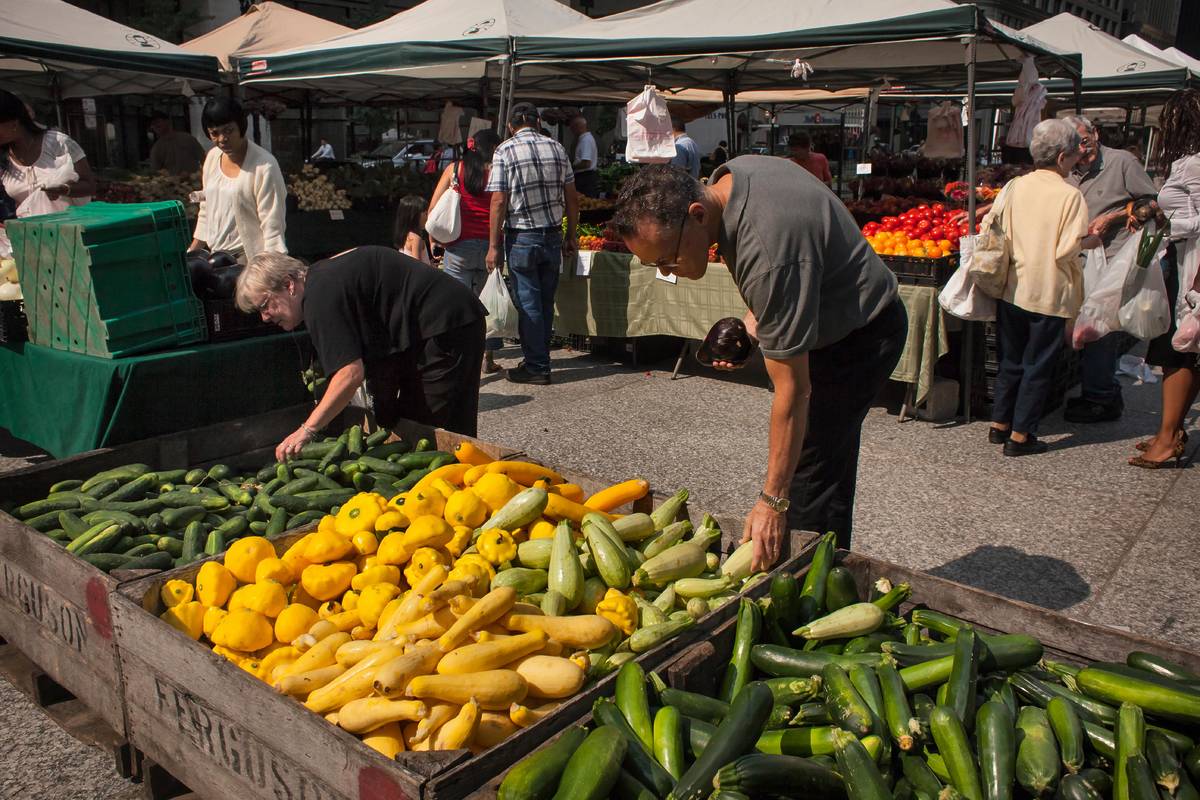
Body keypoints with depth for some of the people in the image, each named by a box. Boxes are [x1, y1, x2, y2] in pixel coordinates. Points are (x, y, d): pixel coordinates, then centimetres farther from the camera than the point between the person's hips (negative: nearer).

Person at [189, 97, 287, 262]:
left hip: (251, 257, -7)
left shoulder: (264, 166, -12)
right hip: (215, 254, 7)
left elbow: (273, 225, -14)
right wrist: (190, 254, 19)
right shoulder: (212, 157, 10)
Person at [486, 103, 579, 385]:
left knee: (528, 303, 2)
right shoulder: (556, 148, 6)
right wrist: (572, 235, 14)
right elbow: (572, 197, 7)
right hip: (553, 235, 4)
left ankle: (537, 367, 6)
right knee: (545, 302, 12)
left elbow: (498, 202, -11)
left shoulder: (505, 151, -6)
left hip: (521, 237, -4)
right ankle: (538, 358, 24)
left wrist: (493, 246, -8)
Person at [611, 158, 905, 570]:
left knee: (808, 478, -11)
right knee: (828, 462, 18)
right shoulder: (728, 175, -11)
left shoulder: (766, 257, -39)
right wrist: (756, 317, -1)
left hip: (861, 332, -10)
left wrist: (772, 501, -32)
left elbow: (793, 390, -35)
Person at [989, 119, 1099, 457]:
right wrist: (1090, 240, 2)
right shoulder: (1070, 195, -13)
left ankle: (999, 425, 25)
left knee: (1010, 361, 18)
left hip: (1012, 289, 5)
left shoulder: (1014, 186, 0)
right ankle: (1020, 436, 9)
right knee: (1038, 367, 6)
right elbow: (1066, 251, -17)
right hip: (1049, 295, -5)